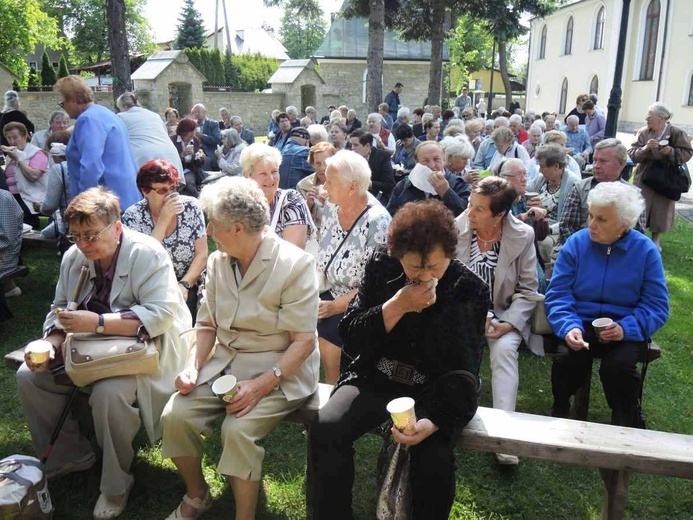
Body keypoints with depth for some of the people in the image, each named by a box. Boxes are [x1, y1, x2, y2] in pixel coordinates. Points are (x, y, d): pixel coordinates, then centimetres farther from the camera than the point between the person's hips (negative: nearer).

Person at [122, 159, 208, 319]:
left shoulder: (191, 206, -2)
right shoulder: (133, 216, -6)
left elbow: (202, 255, -2)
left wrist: (184, 285, -16)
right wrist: (163, 220, -20)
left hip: (188, 287, 2)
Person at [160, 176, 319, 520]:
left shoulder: (294, 264, -16)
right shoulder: (218, 261, 4)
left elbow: (303, 341, -17)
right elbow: (207, 324, 11)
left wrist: (261, 385, -25)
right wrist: (192, 366, -7)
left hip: (279, 369, -6)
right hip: (225, 362, 6)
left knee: (237, 430, -27)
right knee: (175, 415, -12)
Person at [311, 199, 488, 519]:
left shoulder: (469, 290, -10)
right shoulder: (381, 267, -5)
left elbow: (462, 373, -10)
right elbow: (350, 340, -7)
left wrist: (434, 421, -28)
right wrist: (397, 306, -22)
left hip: (434, 390, -1)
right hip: (376, 379, 2)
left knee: (434, 456, -29)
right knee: (325, 430, -23)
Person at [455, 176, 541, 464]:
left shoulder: (522, 236, -10)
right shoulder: (456, 229, -9)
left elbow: (528, 290, -4)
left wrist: (508, 324, -17)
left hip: (503, 313, -1)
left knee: (504, 349, -29)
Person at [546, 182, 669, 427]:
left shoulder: (646, 251, -3)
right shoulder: (576, 243, -2)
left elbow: (657, 306, -4)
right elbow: (557, 295, -6)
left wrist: (626, 328, -22)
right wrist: (569, 326, -25)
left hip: (625, 332, 0)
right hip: (581, 325, 1)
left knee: (618, 366, -29)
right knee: (568, 361, -29)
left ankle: (628, 426, 1)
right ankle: (559, 414, 2)